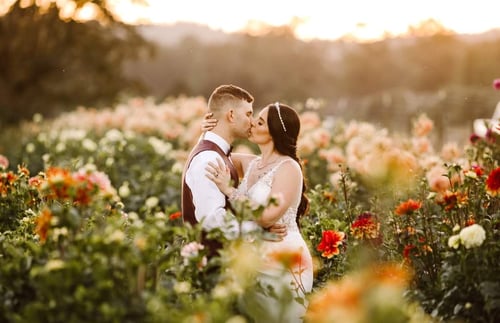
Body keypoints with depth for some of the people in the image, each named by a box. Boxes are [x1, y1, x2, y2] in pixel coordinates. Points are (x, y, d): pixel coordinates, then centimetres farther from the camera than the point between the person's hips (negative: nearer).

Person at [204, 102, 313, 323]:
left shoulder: (288, 168, -13)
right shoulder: (252, 164, 9)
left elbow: (266, 217, -22)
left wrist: (228, 189, -20)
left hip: (283, 261, -7)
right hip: (255, 260, 8)